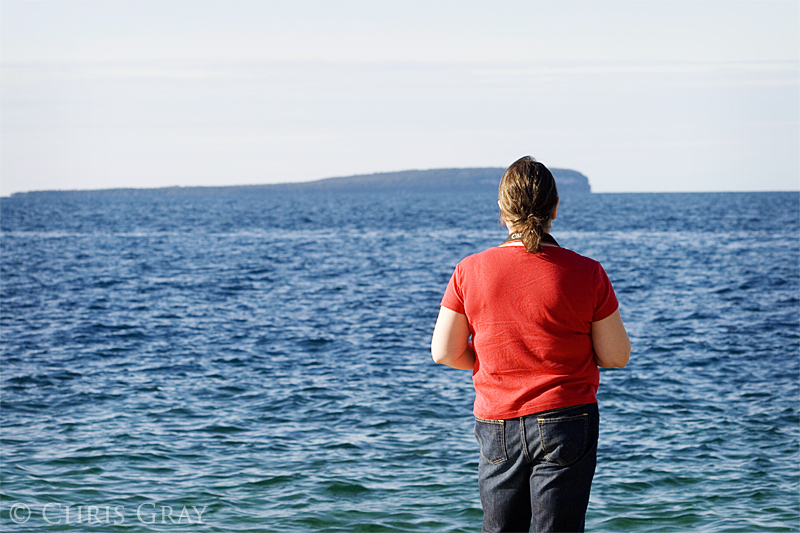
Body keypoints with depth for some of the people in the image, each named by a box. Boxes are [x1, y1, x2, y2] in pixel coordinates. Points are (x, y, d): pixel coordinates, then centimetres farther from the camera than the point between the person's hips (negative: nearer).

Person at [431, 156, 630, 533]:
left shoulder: (470, 272, -5)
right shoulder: (586, 274, -10)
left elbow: (444, 353, 0)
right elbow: (616, 357, -5)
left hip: (497, 424, 2)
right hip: (566, 419, -2)